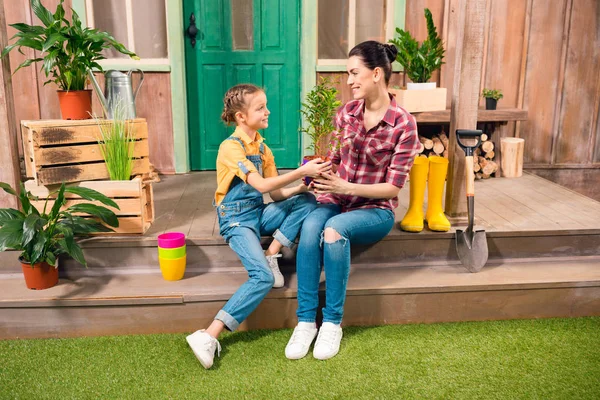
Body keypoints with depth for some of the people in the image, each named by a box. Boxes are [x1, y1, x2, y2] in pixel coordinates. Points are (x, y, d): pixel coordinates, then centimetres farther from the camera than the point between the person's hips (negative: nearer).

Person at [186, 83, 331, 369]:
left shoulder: (262, 148, 10)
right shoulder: (231, 147, -14)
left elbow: (277, 194, 7)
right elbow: (262, 185, -24)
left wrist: (303, 185, -10)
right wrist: (302, 171, -25)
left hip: (259, 214, 8)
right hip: (236, 219, -7)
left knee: (307, 201, -10)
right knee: (263, 277, -25)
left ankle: (271, 255, -11)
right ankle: (208, 337, -22)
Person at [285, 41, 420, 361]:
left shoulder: (403, 124, -11)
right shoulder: (346, 112, 3)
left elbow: (393, 187, -12)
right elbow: (331, 161, 7)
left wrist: (346, 187, -23)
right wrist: (319, 178, -16)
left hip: (375, 209, -3)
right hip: (336, 200, 4)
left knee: (334, 229, -35)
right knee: (310, 225, -31)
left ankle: (332, 322, -20)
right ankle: (305, 320, -23)